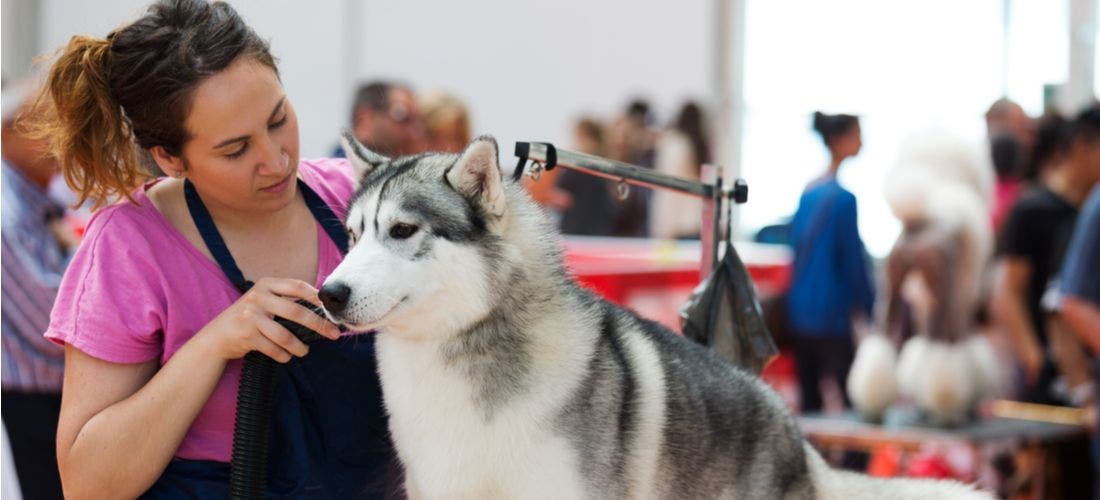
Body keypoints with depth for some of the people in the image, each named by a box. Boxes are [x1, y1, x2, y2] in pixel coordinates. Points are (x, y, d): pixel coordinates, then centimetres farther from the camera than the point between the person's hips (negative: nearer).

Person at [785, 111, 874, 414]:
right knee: (850, 397, -6)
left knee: (809, 401, 10)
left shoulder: (808, 193, 9)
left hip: (800, 317, 8)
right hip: (833, 316, -8)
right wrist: (870, 309, -3)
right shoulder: (843, 198, -13)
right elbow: (854, 261, -11)